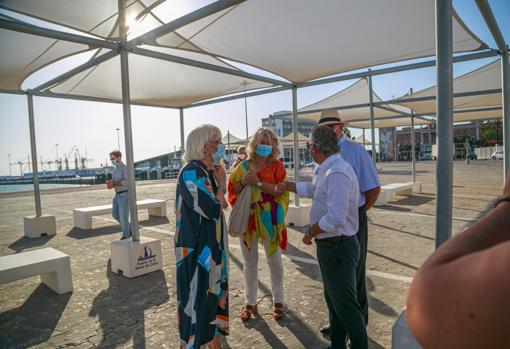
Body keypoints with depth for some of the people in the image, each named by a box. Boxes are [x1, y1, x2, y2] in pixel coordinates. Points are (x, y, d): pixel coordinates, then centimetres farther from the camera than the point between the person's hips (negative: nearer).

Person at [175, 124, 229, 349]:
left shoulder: (212, 171, 7)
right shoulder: (190, 172, -19)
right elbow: (213, 209, -23)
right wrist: (221, 184, -11)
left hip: (213, 245, 9)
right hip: (196, 248, -9)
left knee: (214, 293, 19)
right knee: (195, 298, 5)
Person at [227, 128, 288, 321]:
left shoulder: (277, 166, -2)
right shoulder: (243, 166, 4)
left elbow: (279, 190, -15)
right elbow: (232, 190, 3)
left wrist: (258, 182, -23)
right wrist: (244, 182, -15)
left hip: (269, 220, -2)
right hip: (247, 219, 2)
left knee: (274, 261, 11)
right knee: (250, 263, 12)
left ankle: (278, 301, 27)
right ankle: (250, 303, 27)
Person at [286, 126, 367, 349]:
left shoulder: (337, 173, -26)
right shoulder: (326, 171, 7)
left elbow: (335, 217, -33)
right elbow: (310, 189, 25)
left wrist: (310, 234, -18)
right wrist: (284, 185, 28)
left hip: (338, 248, -11)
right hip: (328, 247, 11)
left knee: (346, 306, 3)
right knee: (333, 301, 24)